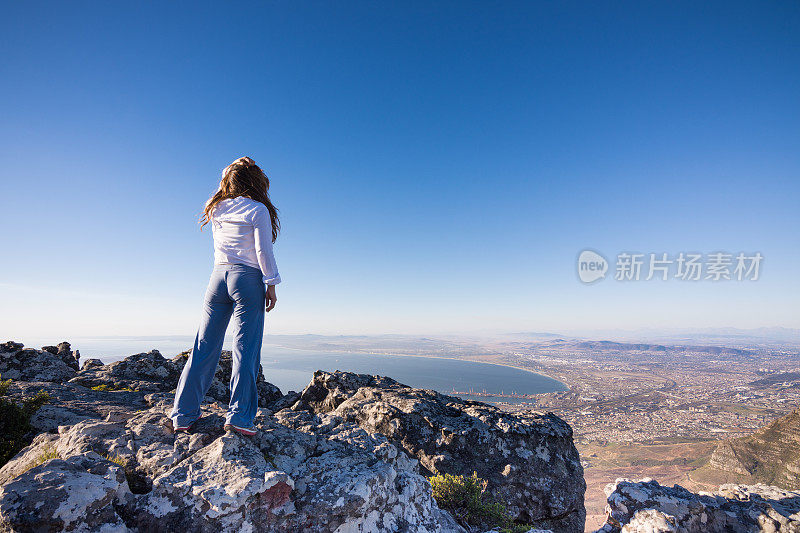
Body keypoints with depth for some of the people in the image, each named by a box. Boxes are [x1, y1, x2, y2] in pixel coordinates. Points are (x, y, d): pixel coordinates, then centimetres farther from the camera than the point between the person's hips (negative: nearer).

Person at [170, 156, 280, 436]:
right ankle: (238, 416, -1)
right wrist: (271, 284, -4)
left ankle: (183, 415, 16)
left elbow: (224, 184, 37)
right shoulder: (258, 209, -2)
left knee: (205, 347, 10)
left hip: (218, 276, 5)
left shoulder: (218, 208, 12)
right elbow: (263, 251, -8)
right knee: (245, 350, -2)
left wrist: (234, 168, 35)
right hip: (247, 279, -5)